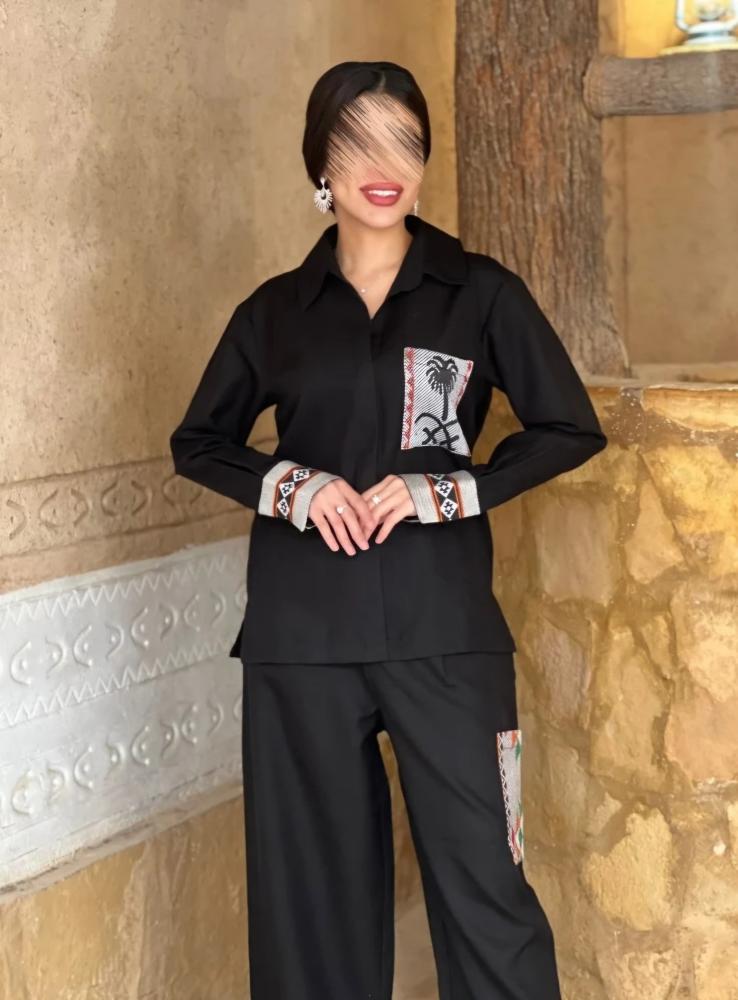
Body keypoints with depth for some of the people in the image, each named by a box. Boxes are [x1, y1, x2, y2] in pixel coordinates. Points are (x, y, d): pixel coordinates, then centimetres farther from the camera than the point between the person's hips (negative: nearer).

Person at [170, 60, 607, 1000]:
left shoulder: (480, 292, 2)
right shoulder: (275, 309, 7)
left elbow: (570, 428, 3)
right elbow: (198, 442, 15)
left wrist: (446, 490, -10)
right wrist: (288, 487, -5)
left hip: (442, 625, -2)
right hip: (302, 632, 2)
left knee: (480, 876, -2)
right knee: (312, 878, 8)